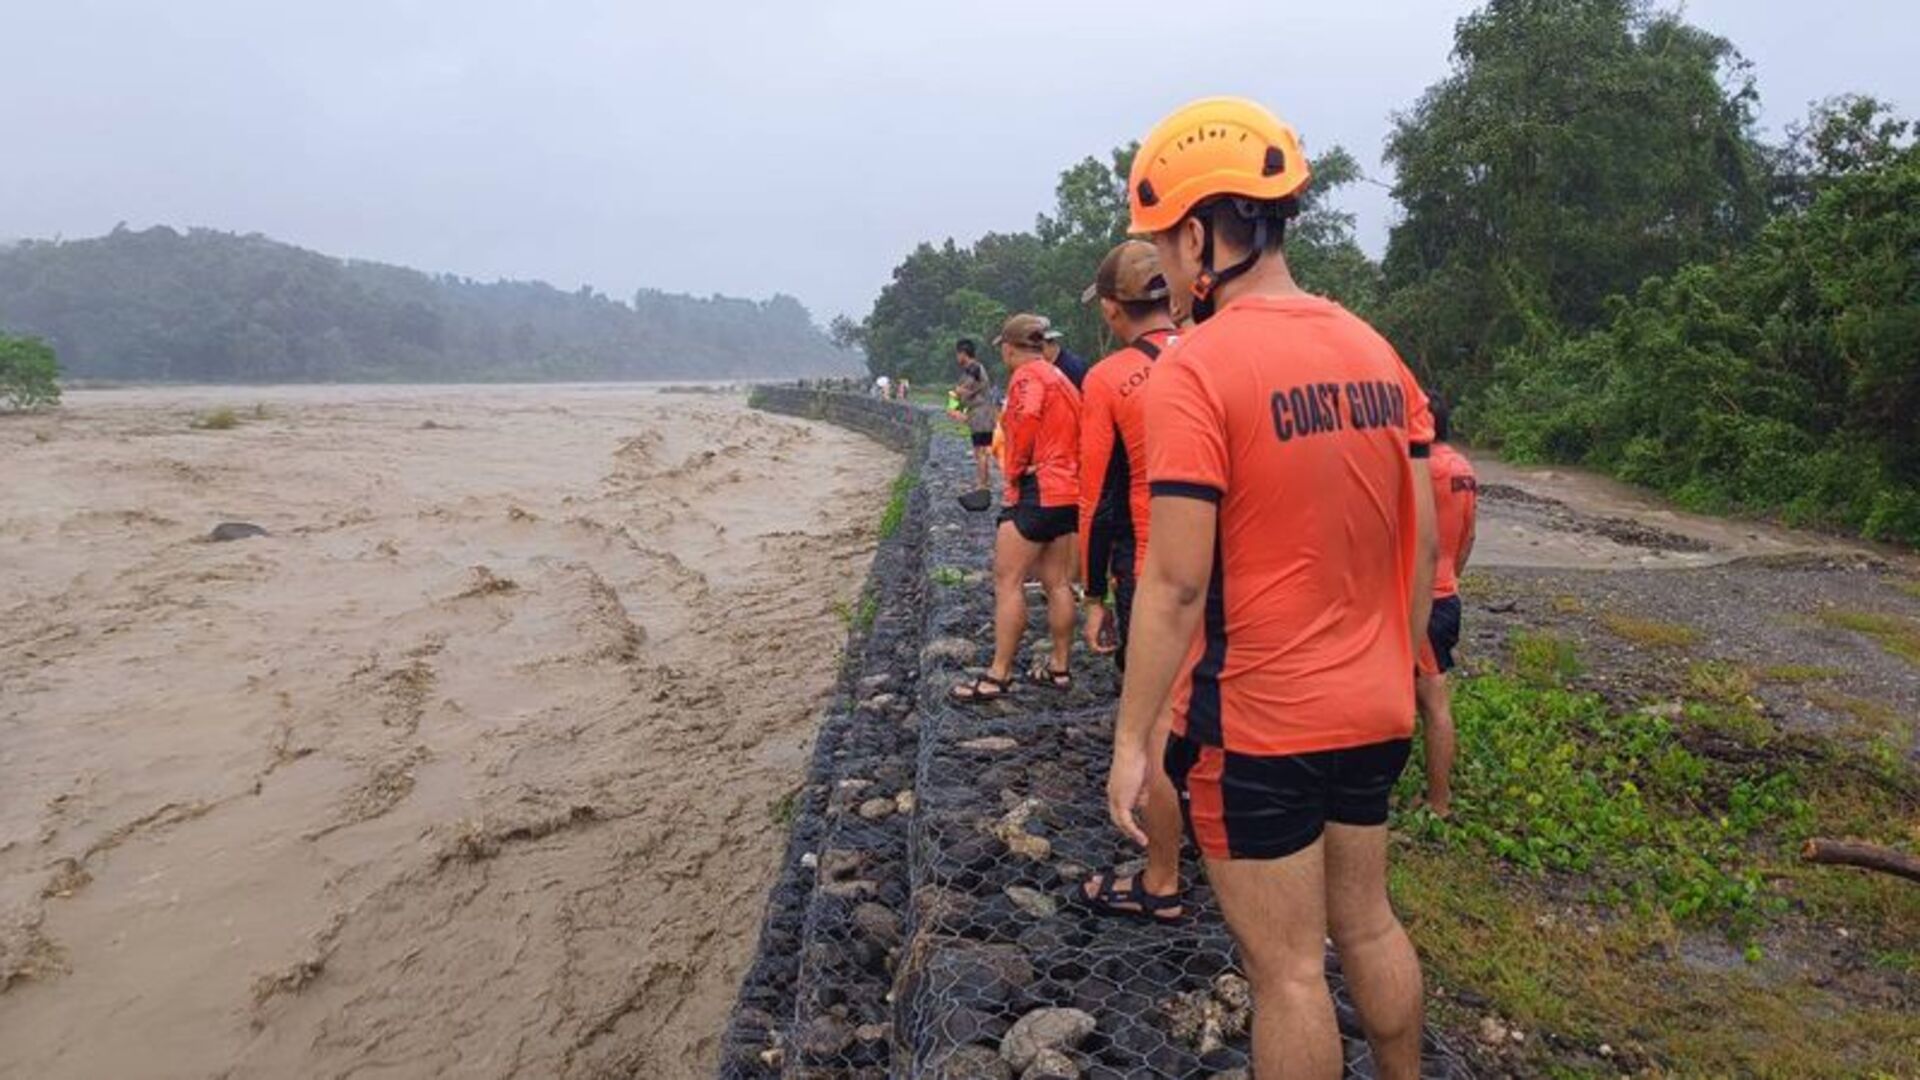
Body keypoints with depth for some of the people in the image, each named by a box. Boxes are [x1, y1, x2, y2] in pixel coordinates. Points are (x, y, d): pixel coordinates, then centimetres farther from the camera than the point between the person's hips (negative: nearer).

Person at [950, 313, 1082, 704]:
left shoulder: (1027, 375, -9)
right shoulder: (1062, 379, 19)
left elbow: (1027, 418, -27)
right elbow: (1076, 433, 18)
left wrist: (1014, 470, -15)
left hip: (1035, 491, -9)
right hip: (1068, 492, 9)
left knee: (1008, 582, -4)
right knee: (1058, 584, 13)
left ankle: (999, 675, -3)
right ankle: (1059, 667, 19)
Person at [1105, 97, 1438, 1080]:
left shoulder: (1197, 367, -17)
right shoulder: (1375, 351, 5)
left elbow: (1177, 581, -20)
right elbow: (1423, 542, 9)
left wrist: (1131, 739, -12)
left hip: (1256, 723, -7)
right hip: (1373, 710, 7)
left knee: (1287, 970, 7)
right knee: (1366, 924, 24)